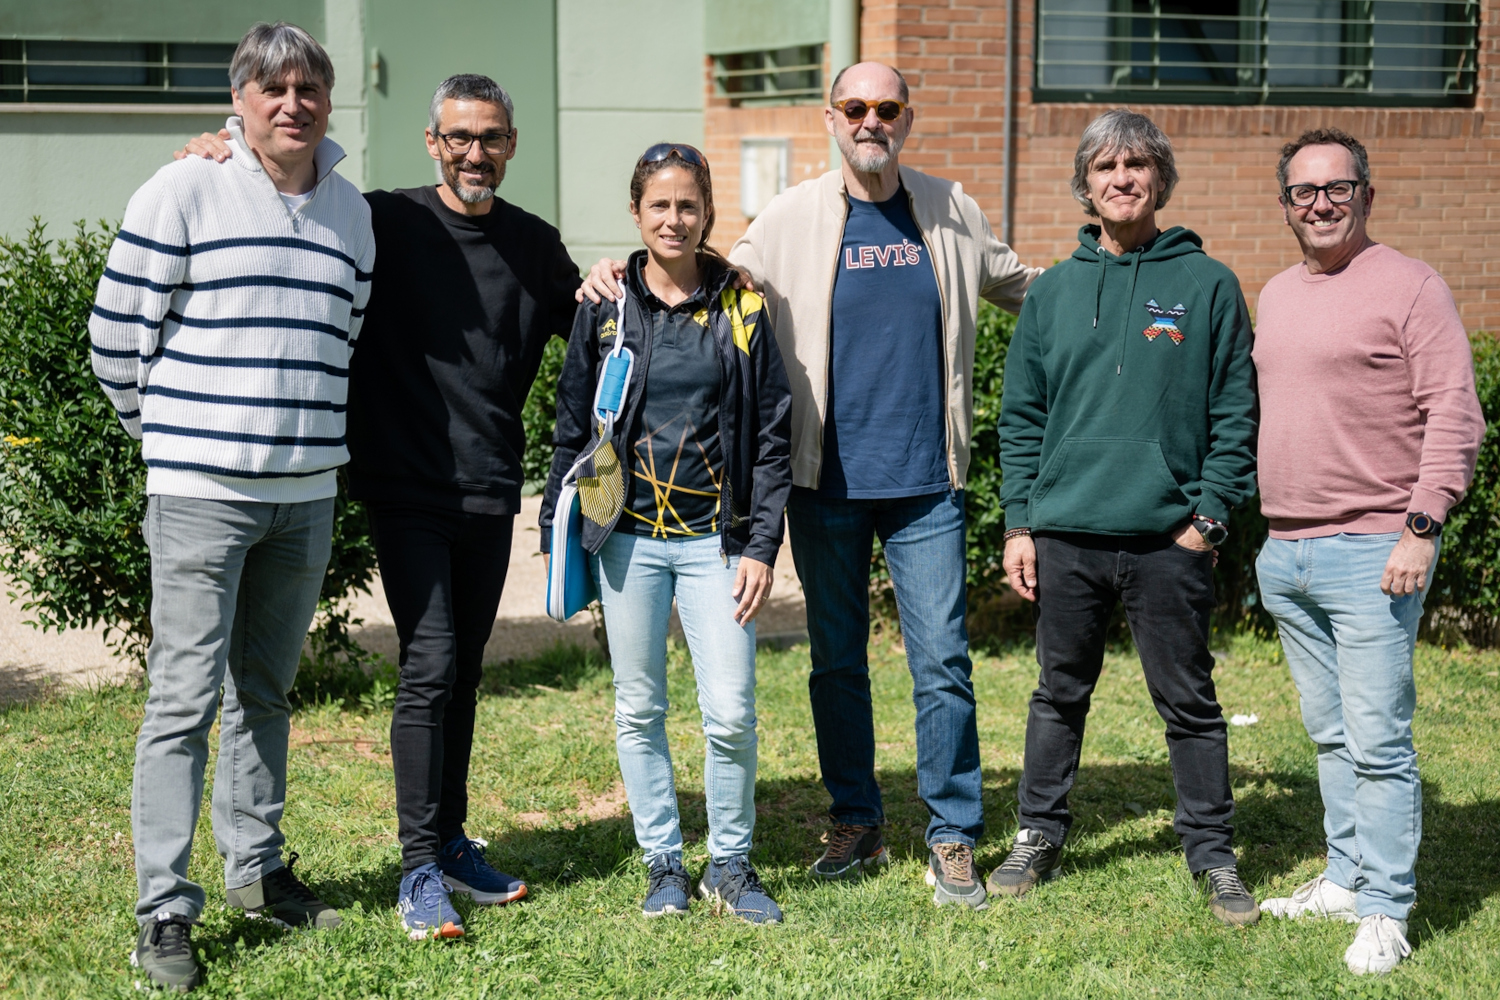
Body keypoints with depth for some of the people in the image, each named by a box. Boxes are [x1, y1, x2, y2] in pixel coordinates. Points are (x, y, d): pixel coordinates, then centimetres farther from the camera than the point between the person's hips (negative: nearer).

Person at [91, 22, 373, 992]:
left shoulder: (351, 211, 11)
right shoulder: (184, 192, -6)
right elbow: (117, 327, -2)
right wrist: (173, 427, 7)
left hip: (306, 492, 5)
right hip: (201, 488, -5)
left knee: (267, 690, 16)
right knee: (187, 695, -6)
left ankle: (257, 866, 29)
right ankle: (165, 911, 0)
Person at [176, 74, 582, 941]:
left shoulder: (536, 245, 8)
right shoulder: (389, 223, -4)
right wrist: (218, 155, -16)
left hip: (490, 491, 4)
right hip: (408, 488, -4)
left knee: (465, 671, 13)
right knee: (430, 663, -11)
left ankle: (453, 841, 25)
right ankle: (421, 869, -5)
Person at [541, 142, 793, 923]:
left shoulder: (741, 308, 2)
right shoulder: (605, 307, 3)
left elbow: (772, 436, 3)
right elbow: (573, 425, 9)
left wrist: (761, 547, -3)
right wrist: (556, 534, 6)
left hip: (715, 537, -1)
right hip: (629, 536, 1)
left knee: (731, 713, -5)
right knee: (639, 710, 7)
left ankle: (730, 865, 15)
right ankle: (664, 865, 20)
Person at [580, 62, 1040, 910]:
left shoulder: (953, 215, 6)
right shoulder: (792, 219, 1)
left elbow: (1021, 286, 23)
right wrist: (627, 278, -4)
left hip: (925, 484, 0)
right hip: (828, 483, 0)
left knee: (942, 661, -2)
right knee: (838, 661, 10)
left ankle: (954, 841, 9)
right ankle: (857, 824, 25)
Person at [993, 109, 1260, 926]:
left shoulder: (1208, 285, 2)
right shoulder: (1053, 291, 9)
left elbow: (1235, 415, 0)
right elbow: (1021, 417, 9)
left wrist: (1208, 516, -7)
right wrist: (1018, 524, 3)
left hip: (1169, 540, -2)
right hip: (1065, 535, 2)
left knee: (1188, 703, 6)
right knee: (1060, 695, 13)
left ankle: (1212, 855, 17)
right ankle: (1039, 834, 27)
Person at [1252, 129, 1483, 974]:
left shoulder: (1410, 286, -6)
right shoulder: (1277, 294, 17)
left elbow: (1455, 415, -11)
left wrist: (1422, 525, -17)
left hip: (1372, 554, -7)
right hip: (1286, 555, 7)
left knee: (1378, 743, -5)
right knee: (1332, 736, 15)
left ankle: (1387, 911, 3)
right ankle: (1347, 879, 25)